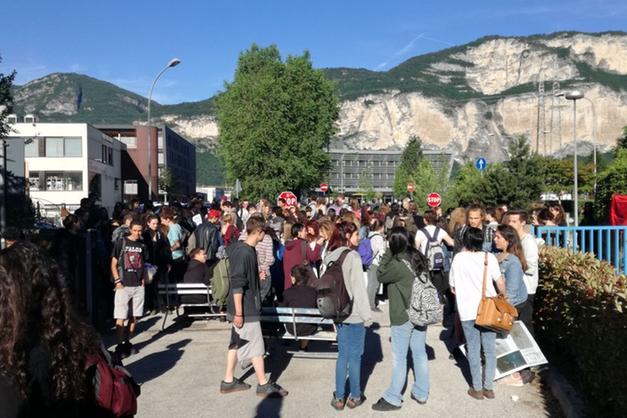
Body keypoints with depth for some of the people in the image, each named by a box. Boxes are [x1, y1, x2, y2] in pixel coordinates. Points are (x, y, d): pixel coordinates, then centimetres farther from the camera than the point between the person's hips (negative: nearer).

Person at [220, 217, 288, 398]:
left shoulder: (248, 249, 8)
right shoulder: (243, 252, -22)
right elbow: (237, 285, -24)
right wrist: (238, 313, -24)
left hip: (247, 307, 9)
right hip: (245, 309, -9)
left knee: (237, 343, 16)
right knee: (256, 346, 1)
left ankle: (228, 381, 26)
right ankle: (263, 385, 13)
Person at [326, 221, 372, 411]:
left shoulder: (331, 257, 6)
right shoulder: (352, 256, -16)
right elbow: (358, 288, -17)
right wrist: (367, 314, -10)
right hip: (354, 313, -7)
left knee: (343, 354, 14)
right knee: (355, 355, 6)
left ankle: (339, 397, 18)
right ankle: (355, 396, 19)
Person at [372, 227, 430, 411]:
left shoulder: (398, 263, -22)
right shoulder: (419, 258, 1)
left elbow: (380, 276, -8)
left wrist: (387, 254, -7)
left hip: (402, 317, -7)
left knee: (399, 358, 2)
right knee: (420, 353, 15)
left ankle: (393, 398, 13)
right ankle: (421, 393, 28)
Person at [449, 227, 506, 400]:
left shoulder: (458, 258, -3)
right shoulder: (489, 257, -3)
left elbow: (452, 286, 3)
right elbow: (500, 282, -9)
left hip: (468, 310, -1)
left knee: (473, 350, 9)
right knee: (490, 349, 12)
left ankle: (477, 389, 16)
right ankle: (489, 387, 18)